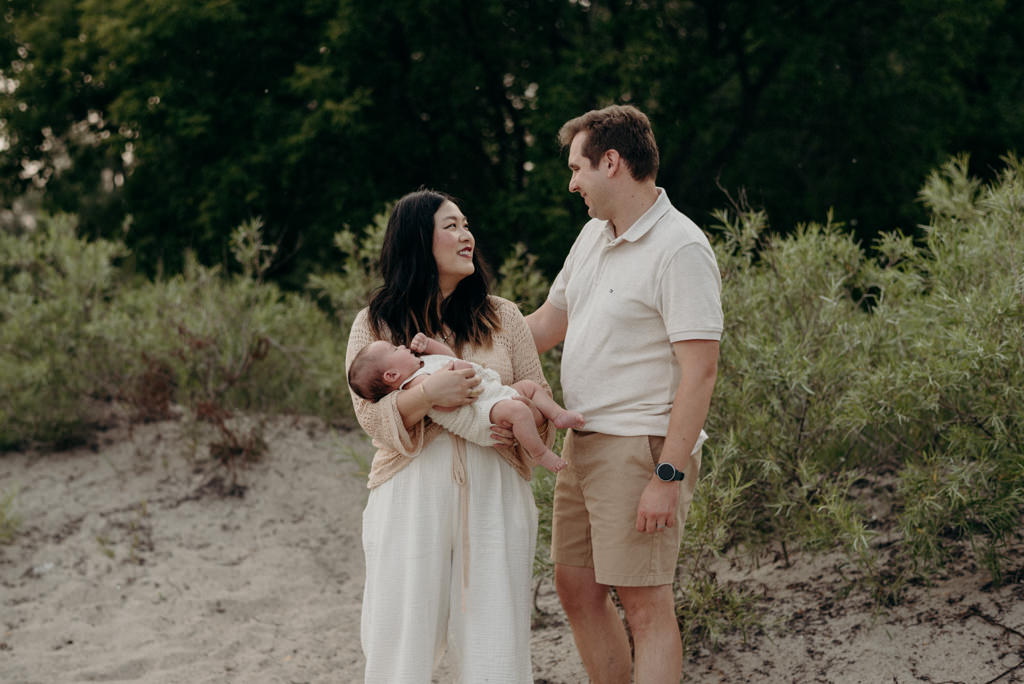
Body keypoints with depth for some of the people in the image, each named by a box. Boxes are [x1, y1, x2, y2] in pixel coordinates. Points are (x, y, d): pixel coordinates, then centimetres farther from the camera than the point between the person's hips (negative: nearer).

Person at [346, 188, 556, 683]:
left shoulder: (502, 317, 11)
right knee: (403, 635, 1)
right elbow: (372, 416, -4)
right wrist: (428, 395, -21)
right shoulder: (375, 325, 5)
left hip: (493, 493, 2)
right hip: (413, 496, -2)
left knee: (495, 641, 2)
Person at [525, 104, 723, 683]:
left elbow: (699, 372, -20)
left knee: (645, 603, -4)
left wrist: (669, 476, -23)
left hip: (643, 450, -9)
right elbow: (550, 321, 24)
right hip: (583, 441, 9)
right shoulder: (594, 234, 13)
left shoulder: (680, 249, -16)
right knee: (577, 590, 14)